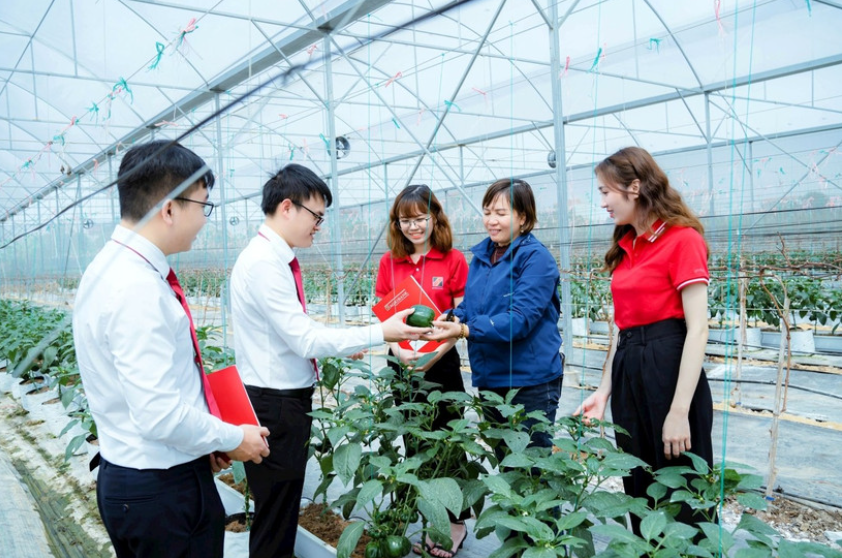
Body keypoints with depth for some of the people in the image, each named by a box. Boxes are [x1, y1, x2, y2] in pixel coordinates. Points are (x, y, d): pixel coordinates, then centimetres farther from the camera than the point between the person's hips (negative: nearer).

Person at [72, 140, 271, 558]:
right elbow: (159, 415, -27)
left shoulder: (111, 268, 4)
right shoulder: (139, 288, -25)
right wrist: (232, 438, -11)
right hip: (164, 491, -9)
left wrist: (204, 440, 10)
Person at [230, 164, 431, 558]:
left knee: (285, 502, 21)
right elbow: (304, 339, -25)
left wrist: (338, 344, 11)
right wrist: (380, 334, -21)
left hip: (287, 398, 9)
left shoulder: (275, 258, 8)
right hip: (274, 403, -9)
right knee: (275, 511, 5)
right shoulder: (264, 262, -22)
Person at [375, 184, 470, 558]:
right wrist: (398, 350, -15)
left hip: (442, 364, -3)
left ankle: (455, 521, 23)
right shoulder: (389, 263, 3)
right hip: (402, 365, 3)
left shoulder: (453, 260, -5)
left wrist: (435, 353, -19)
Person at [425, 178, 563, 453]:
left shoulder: (535, 257, -13)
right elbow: (468, 306, 11)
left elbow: (520, 319, -23)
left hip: (530, 380, -7)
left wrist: (464, 330, -31)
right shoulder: (481, 255, 9)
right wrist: (448, 320, -11)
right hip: (489, 377, 7)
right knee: (502, 459, 19)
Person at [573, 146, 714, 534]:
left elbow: (698, 329, -15)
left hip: (670, 368, -8)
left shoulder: (682, 239, -10)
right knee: (640, 494, 16)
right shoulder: (626, 246, 14)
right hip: (628, 371, 8)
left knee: (681, 501, 3)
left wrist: (679, 411, -19)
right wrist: (605, 389, 11)